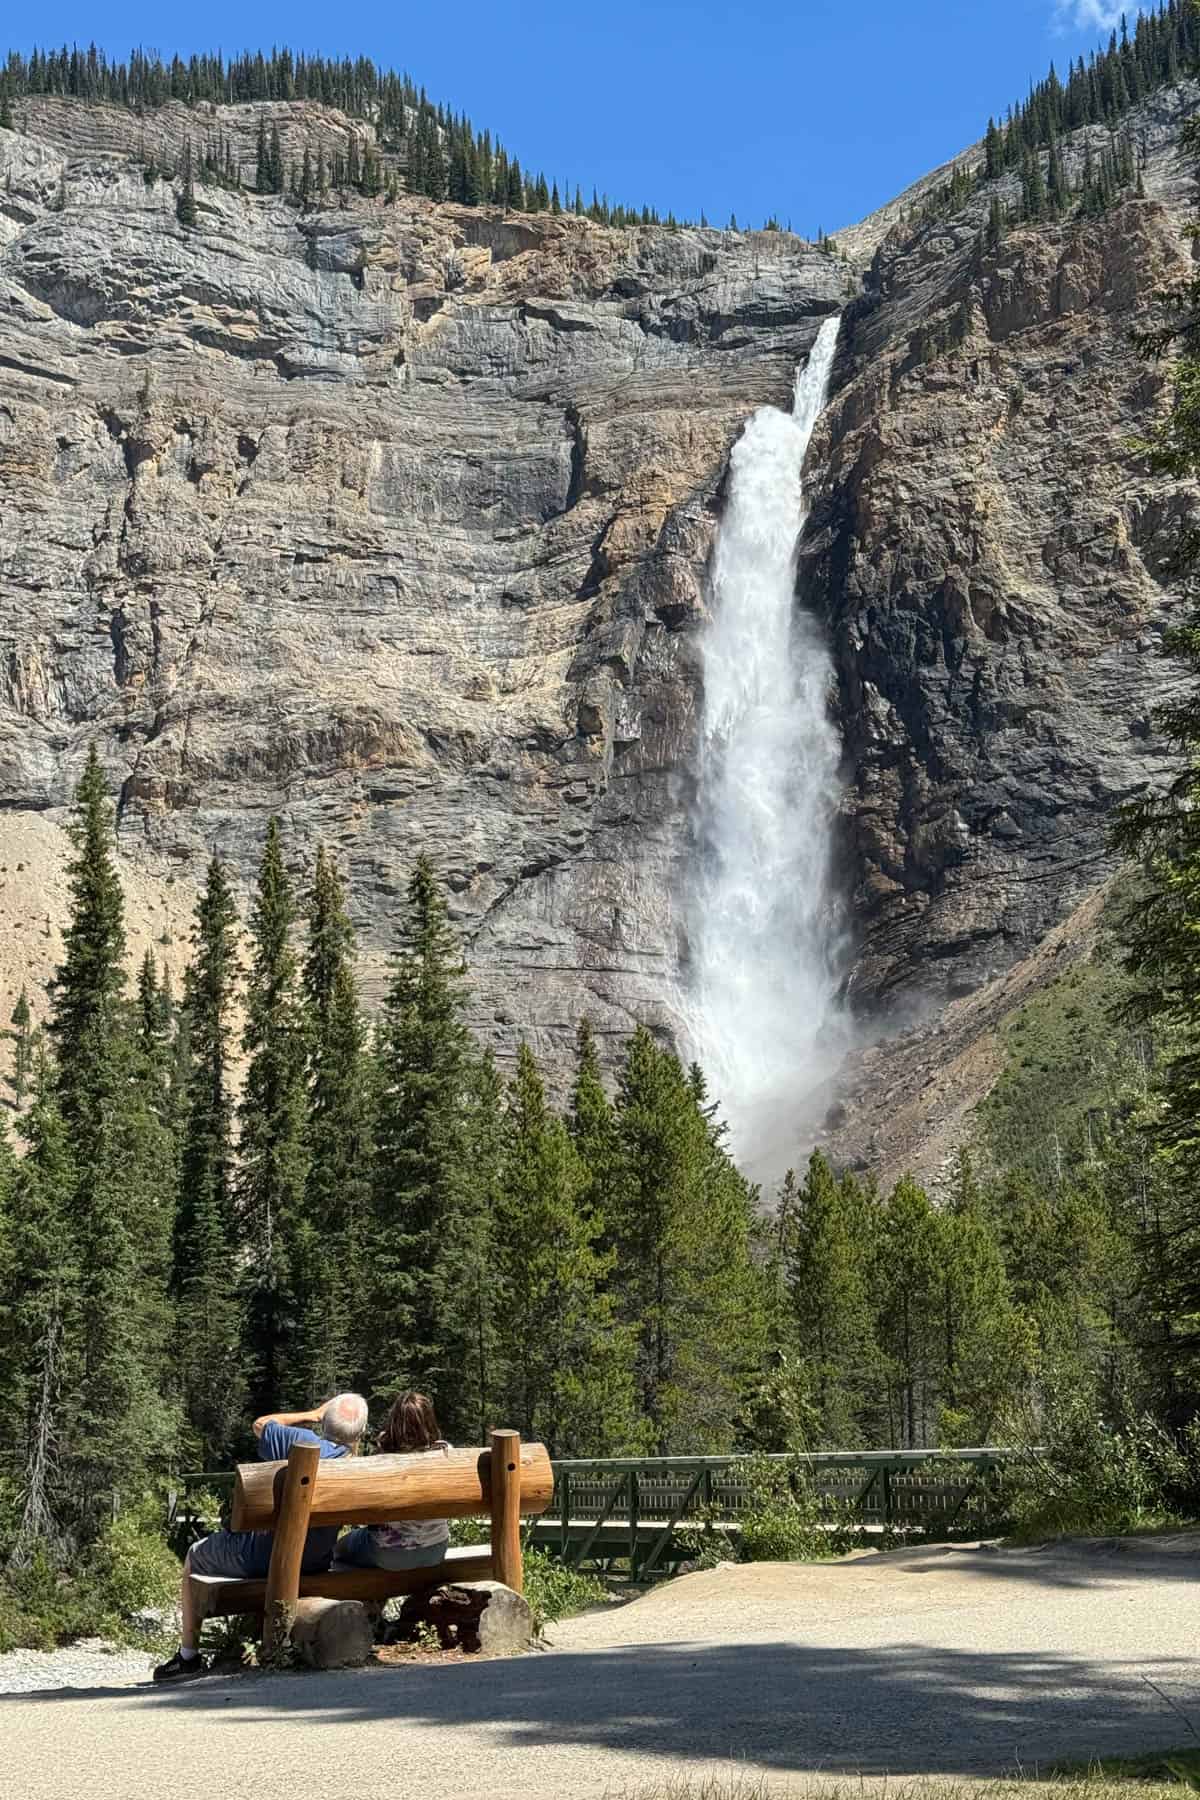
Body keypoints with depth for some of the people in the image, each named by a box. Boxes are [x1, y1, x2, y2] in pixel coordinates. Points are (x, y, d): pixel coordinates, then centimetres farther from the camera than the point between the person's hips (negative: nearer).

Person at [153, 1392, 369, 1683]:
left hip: (260, 1558, -4)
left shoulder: (304, 1442, -20)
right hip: (315, 1564, 4)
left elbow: (260, 1424, -1)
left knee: (194, 1557, 23)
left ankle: (189, 1656, 24)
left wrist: (313, 1415, 6)